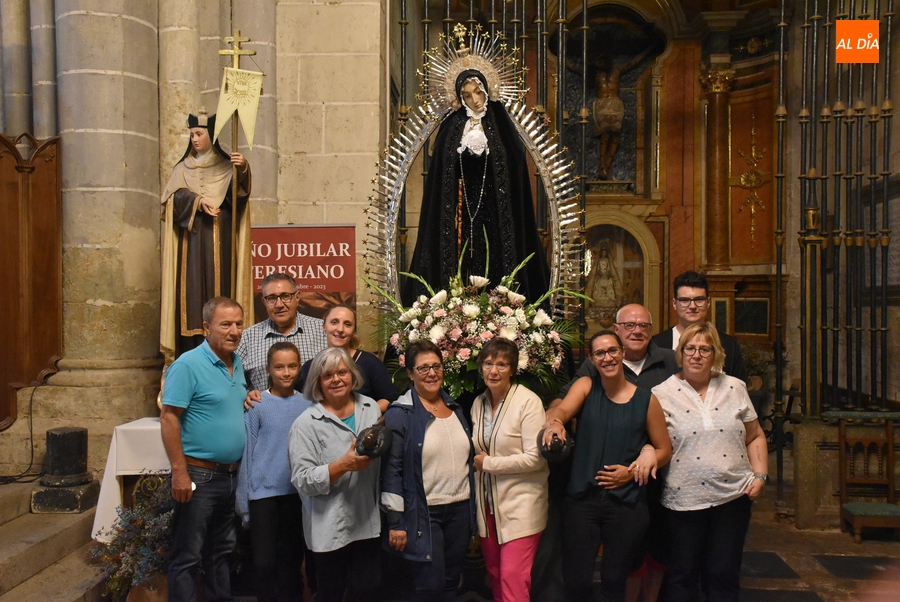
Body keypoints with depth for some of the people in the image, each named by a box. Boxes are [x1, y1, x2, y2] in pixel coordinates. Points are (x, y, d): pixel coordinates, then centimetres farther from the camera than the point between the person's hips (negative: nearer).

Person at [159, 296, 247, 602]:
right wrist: (179, 472, -21)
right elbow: (168, 418, -18)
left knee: (221, 552, 20)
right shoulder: (188, 364, -14)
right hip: (199, 475, -7)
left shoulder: (238, 363, 8)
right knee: (188, 557, 4)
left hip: (232, 475, 8)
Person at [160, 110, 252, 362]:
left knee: (219, 284, -6)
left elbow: (241, 191, -12)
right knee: (192, 286, -4)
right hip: (191, 240, 2)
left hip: (219, 240, -2)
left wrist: (243, 169, -33)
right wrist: (198, 202, -19)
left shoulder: (226, 166, 8)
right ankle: (192, 349, -4)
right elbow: (175, 195, -1)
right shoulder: (183, 168, 16)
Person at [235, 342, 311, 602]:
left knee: (292, 558, 14)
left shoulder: (307, 405, 1)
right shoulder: (257, 406, -6)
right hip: (264, 491, -2)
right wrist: (243, 502, -2)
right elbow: (247, 453, -3)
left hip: (297, 491, 2)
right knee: (264, 561, 2)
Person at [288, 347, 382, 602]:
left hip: (369, 521, 4)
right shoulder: (306, 423, -10)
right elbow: (302, 480, -16)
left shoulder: (371, 408, 4)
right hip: (330, 527, -4)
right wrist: (344, 465, -26)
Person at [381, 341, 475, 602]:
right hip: (423, 514, -6)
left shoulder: (455, 408, 9)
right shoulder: (400, 413, -10)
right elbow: (392, 470, -12)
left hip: (460, 510, 6)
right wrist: (396, 522, -14)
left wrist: (472, 509, 15)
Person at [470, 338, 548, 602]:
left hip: (520, 504, -6)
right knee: (495, 573, 14)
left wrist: (488, 463, -12)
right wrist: (478, 463, 0)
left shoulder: (528, 402, -13)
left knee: (513, 577, -6)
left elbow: (535, 458, -18)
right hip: (488, 503, 6)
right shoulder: (478, 403, 7)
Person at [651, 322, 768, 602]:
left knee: (724, 577, 11)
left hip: (733, 496, 2)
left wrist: (760, 475, 2)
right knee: (682, 577, 10)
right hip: (683, 499, -2)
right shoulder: (662, 394, -3)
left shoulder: (735, 388, 6)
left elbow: (755, 437, 12)